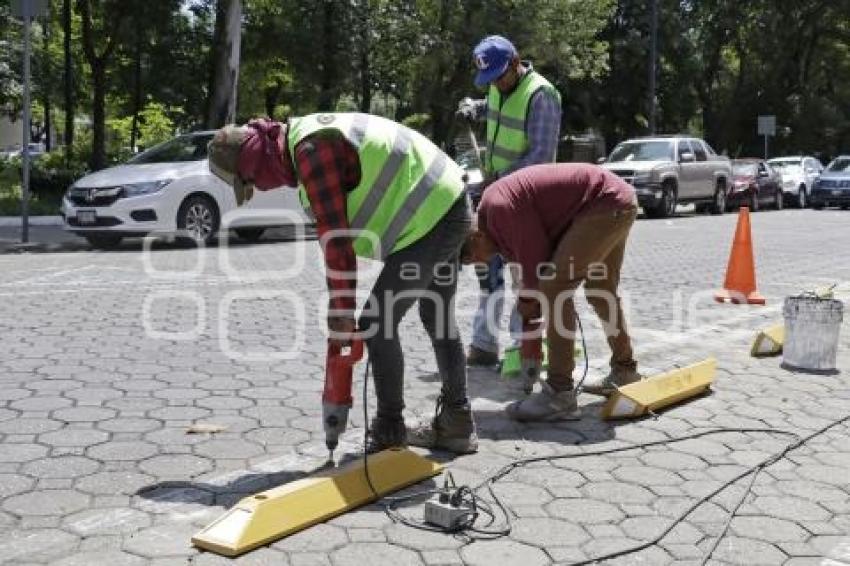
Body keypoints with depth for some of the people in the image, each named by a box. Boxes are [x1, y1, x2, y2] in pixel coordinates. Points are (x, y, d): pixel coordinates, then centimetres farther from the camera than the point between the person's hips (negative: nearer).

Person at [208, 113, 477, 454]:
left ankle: (389, 431, 7)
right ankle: (456, 426, 29)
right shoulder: (308, 136, 12)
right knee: (438, 319, 19)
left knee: (376, 324, -5)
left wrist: (342, 309, -12)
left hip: (429, 218, -11)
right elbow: (336, 230, 12)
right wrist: (341, 303, 10)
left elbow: (334, 237, -20)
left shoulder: (311, 150, -19)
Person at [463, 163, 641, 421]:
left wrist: (529, 301, 0)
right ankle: (625, 371, 38)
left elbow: (536, 261, -16)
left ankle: (560, 394, -14)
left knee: (556, 288, -15)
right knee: (601, 292, 22)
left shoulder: (499, 208, -19)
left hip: (606, 204, -11)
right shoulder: (494, 204, 11)